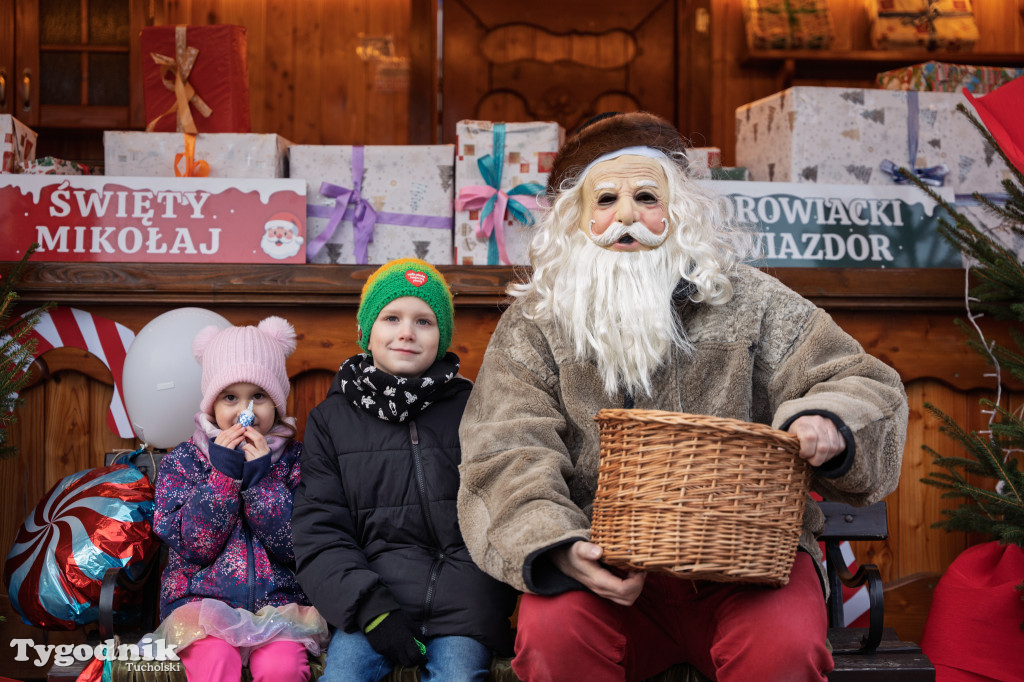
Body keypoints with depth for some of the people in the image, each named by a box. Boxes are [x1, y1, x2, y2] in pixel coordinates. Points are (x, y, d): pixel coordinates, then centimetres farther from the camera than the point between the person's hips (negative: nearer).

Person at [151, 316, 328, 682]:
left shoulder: (294, 459, 6)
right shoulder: (183, 460, 5)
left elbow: (299, 545, -5)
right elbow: (194, 545, -6)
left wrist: (259, 478, -12)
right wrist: (223, 473, -13)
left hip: (280, 602, 1)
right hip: (203, 601, 0)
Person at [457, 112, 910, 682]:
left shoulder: (751, 304, 7)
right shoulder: (533, 327, 5)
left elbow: (864, 384, 9)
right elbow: (506, 459, -6)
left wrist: (829, 424, -16)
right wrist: (559, 549, -26)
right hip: (606, 569, 0)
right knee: (552, 633, -31)